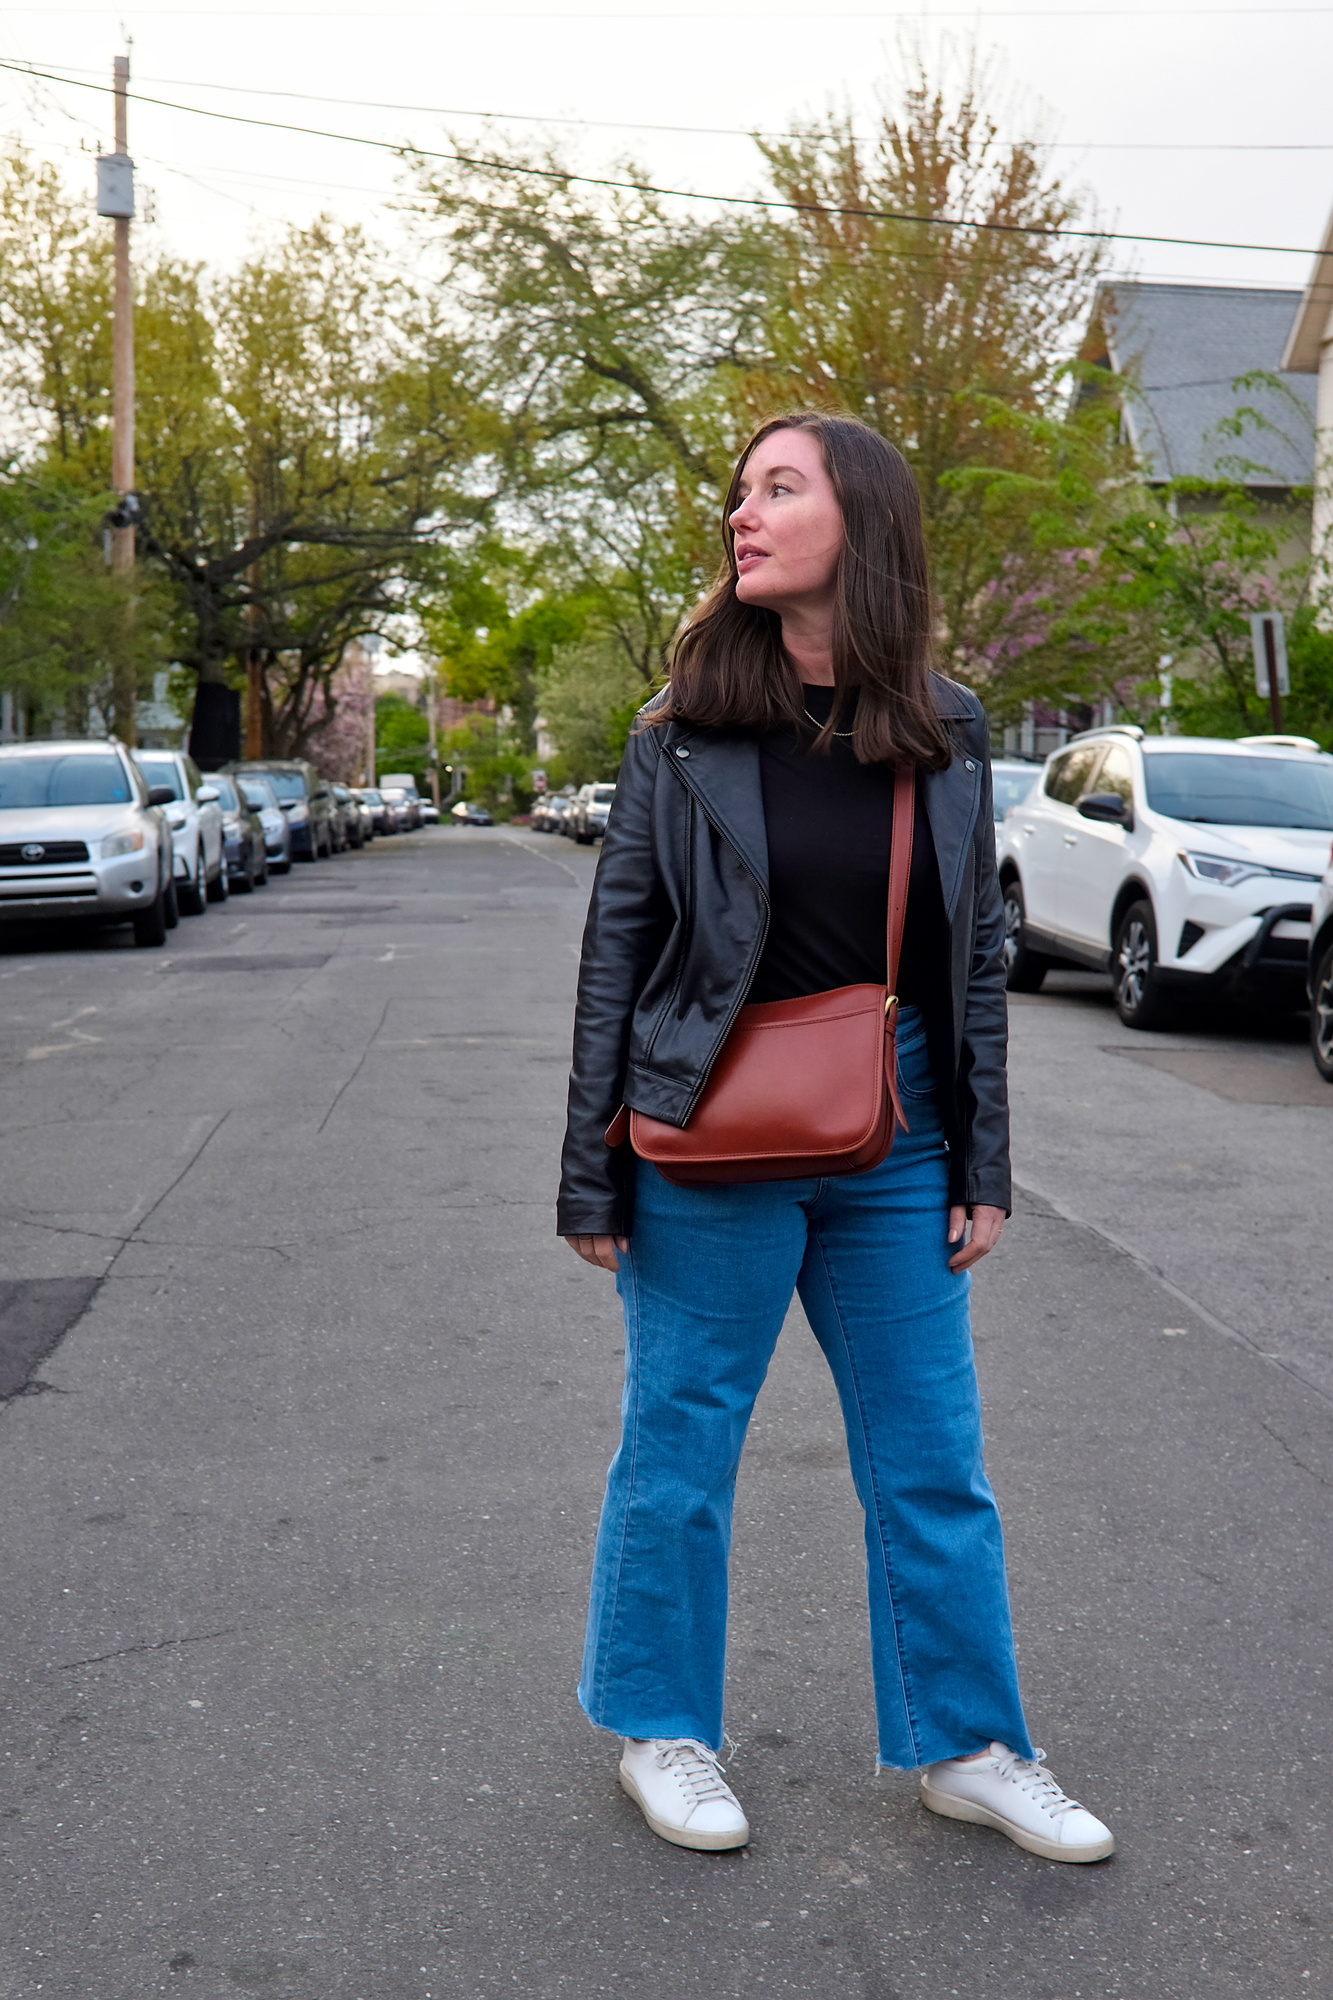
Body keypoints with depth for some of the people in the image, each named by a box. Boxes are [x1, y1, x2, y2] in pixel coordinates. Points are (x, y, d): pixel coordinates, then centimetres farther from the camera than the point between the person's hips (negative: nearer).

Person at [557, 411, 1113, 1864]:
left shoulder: (947, 733, 3)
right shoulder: (683, 730, -4)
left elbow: (976, 956, 7)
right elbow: (614, 952, -3)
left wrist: (982, 1168, 5)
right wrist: (593, 1177, -5)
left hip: (896, 1145, 3)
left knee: (933, 1462, 11)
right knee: (679, 1445, 9)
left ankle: (964, 1748, 29)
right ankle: (661, 1732, 30)